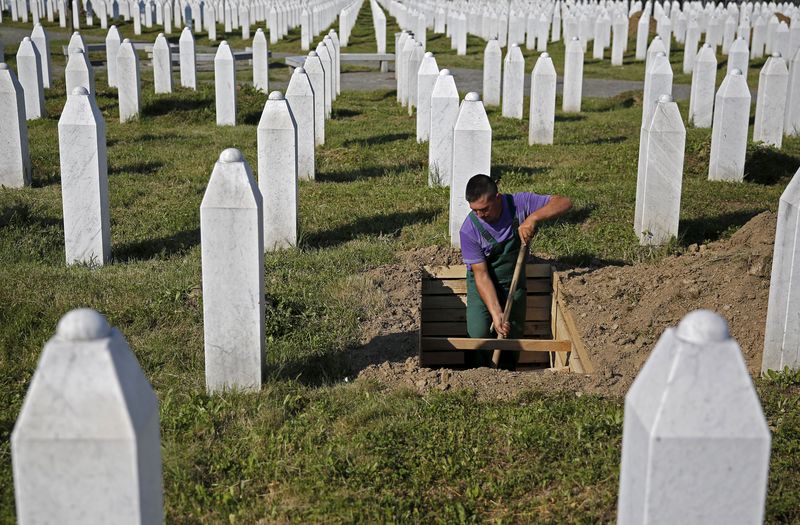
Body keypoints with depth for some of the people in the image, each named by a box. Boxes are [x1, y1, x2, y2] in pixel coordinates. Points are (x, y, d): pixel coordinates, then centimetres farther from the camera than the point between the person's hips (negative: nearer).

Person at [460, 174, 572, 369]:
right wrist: (496, 314, -30)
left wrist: (533, 218, -37)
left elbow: (564, 203, -20)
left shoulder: (519, 203, -20)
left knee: (514, 335, 4)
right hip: (483, 285, -2)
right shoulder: (469, 230, -24)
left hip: (513, 282, 2)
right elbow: (481, 275, -23)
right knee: (478, 334, -19)